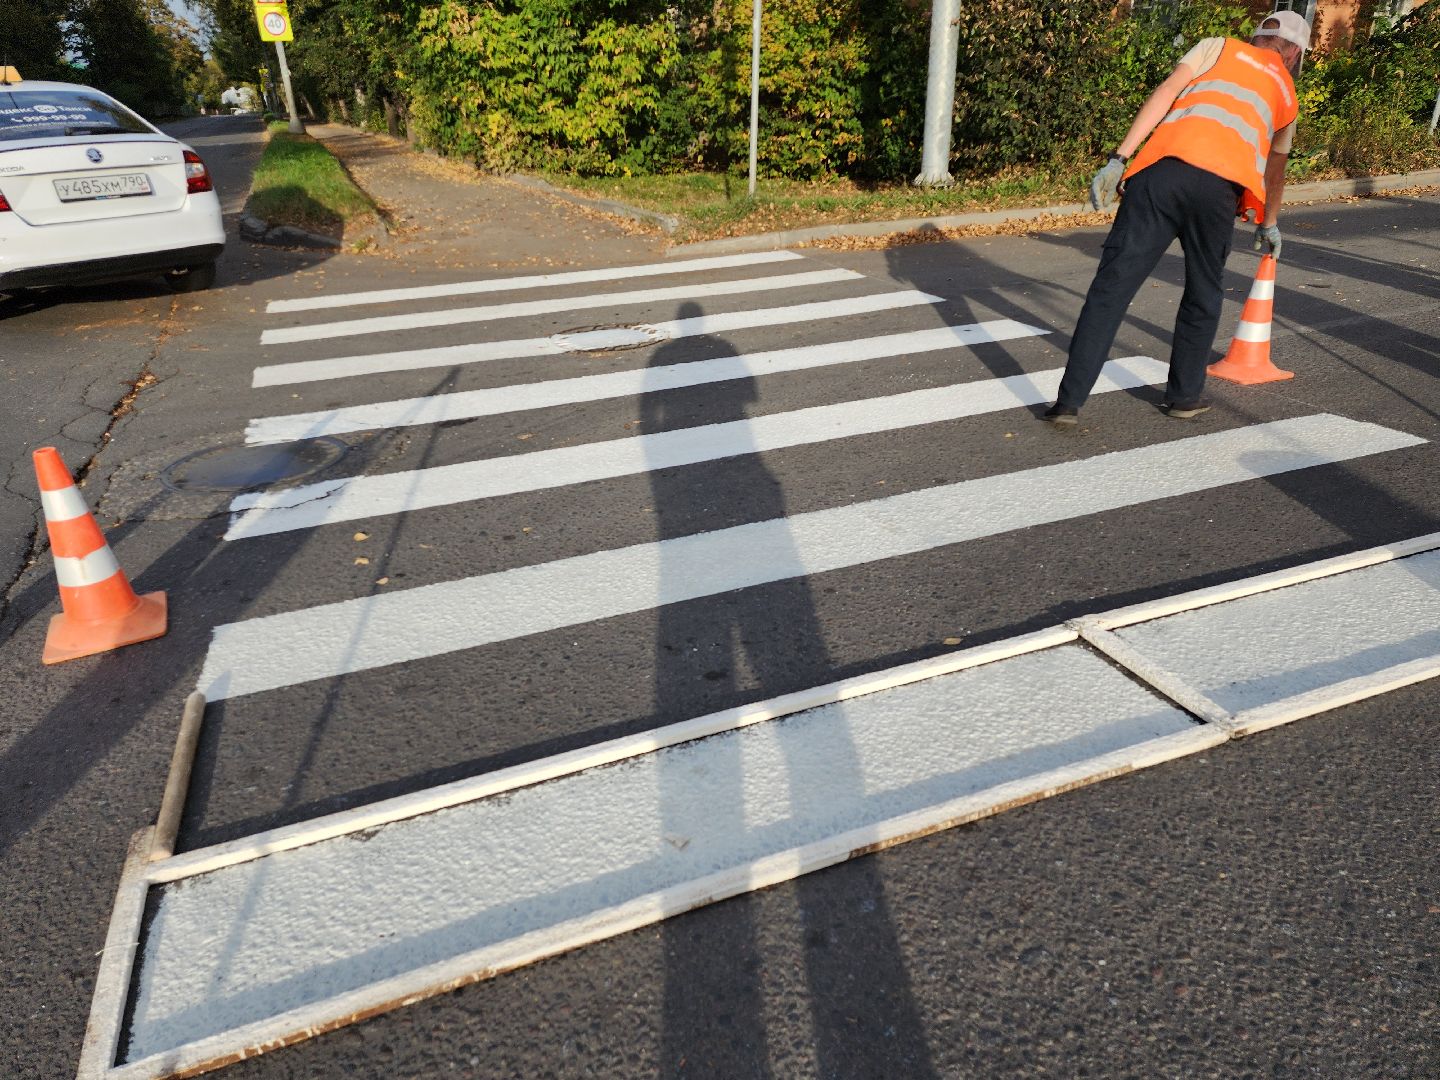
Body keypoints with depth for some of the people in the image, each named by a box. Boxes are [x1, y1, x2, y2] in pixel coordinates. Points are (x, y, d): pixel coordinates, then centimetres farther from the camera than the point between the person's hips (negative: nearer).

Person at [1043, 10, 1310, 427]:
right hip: (1220, 188, 1)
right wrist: (1269, 226, 62)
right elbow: (1274, 171, 48)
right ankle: (1184, 396, 26)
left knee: (1112, 285, -3)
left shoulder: (1219, 46, 28)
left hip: (1162, 169, -1)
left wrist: (1118, 158, 2)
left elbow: (1165, 93, 8)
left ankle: (1069, 401, -6)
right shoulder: (1287, 95, 34)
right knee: (1203, 294, 21)